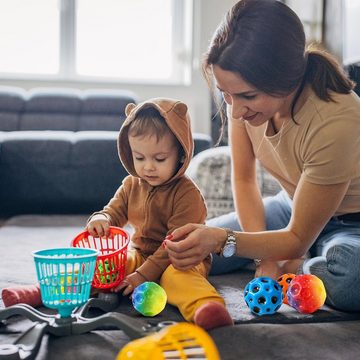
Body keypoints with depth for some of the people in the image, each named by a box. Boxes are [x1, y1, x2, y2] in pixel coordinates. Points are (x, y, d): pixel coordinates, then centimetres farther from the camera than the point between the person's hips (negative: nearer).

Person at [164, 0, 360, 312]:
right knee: (188, 252, -8)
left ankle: (290, 268, -8)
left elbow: (297, 239, -27)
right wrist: (267, 256, -17)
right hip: (292, 207, 6)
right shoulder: (244, 92, -18)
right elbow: (244, 179, -4)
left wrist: (221, 239, -43)